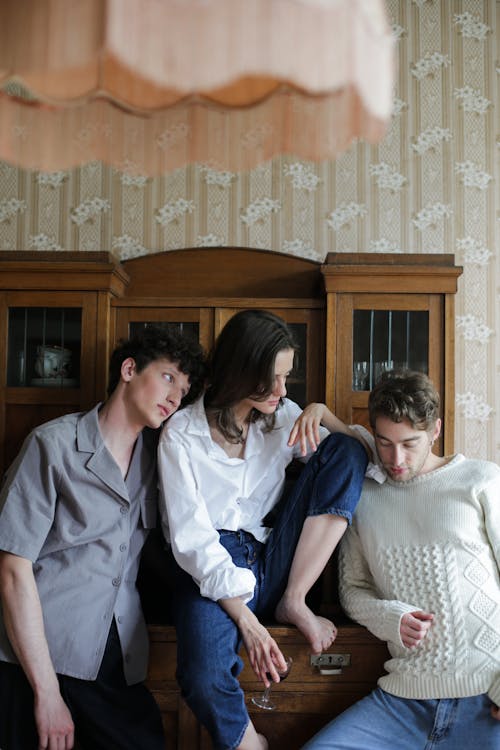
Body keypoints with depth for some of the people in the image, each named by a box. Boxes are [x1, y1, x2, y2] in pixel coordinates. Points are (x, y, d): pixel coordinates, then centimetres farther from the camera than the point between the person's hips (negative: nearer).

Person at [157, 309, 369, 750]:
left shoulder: (283, 417, 10)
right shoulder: (182, 433, -4)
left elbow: (362, 455, 11)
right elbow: (191, 537, -11)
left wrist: (322, 413, -8)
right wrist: (245, 619, -21)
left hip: (271, 563, 5)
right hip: (212, 573, -4)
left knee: (345, 450, -9)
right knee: (205, 681, -38)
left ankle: (293, 602, -11)